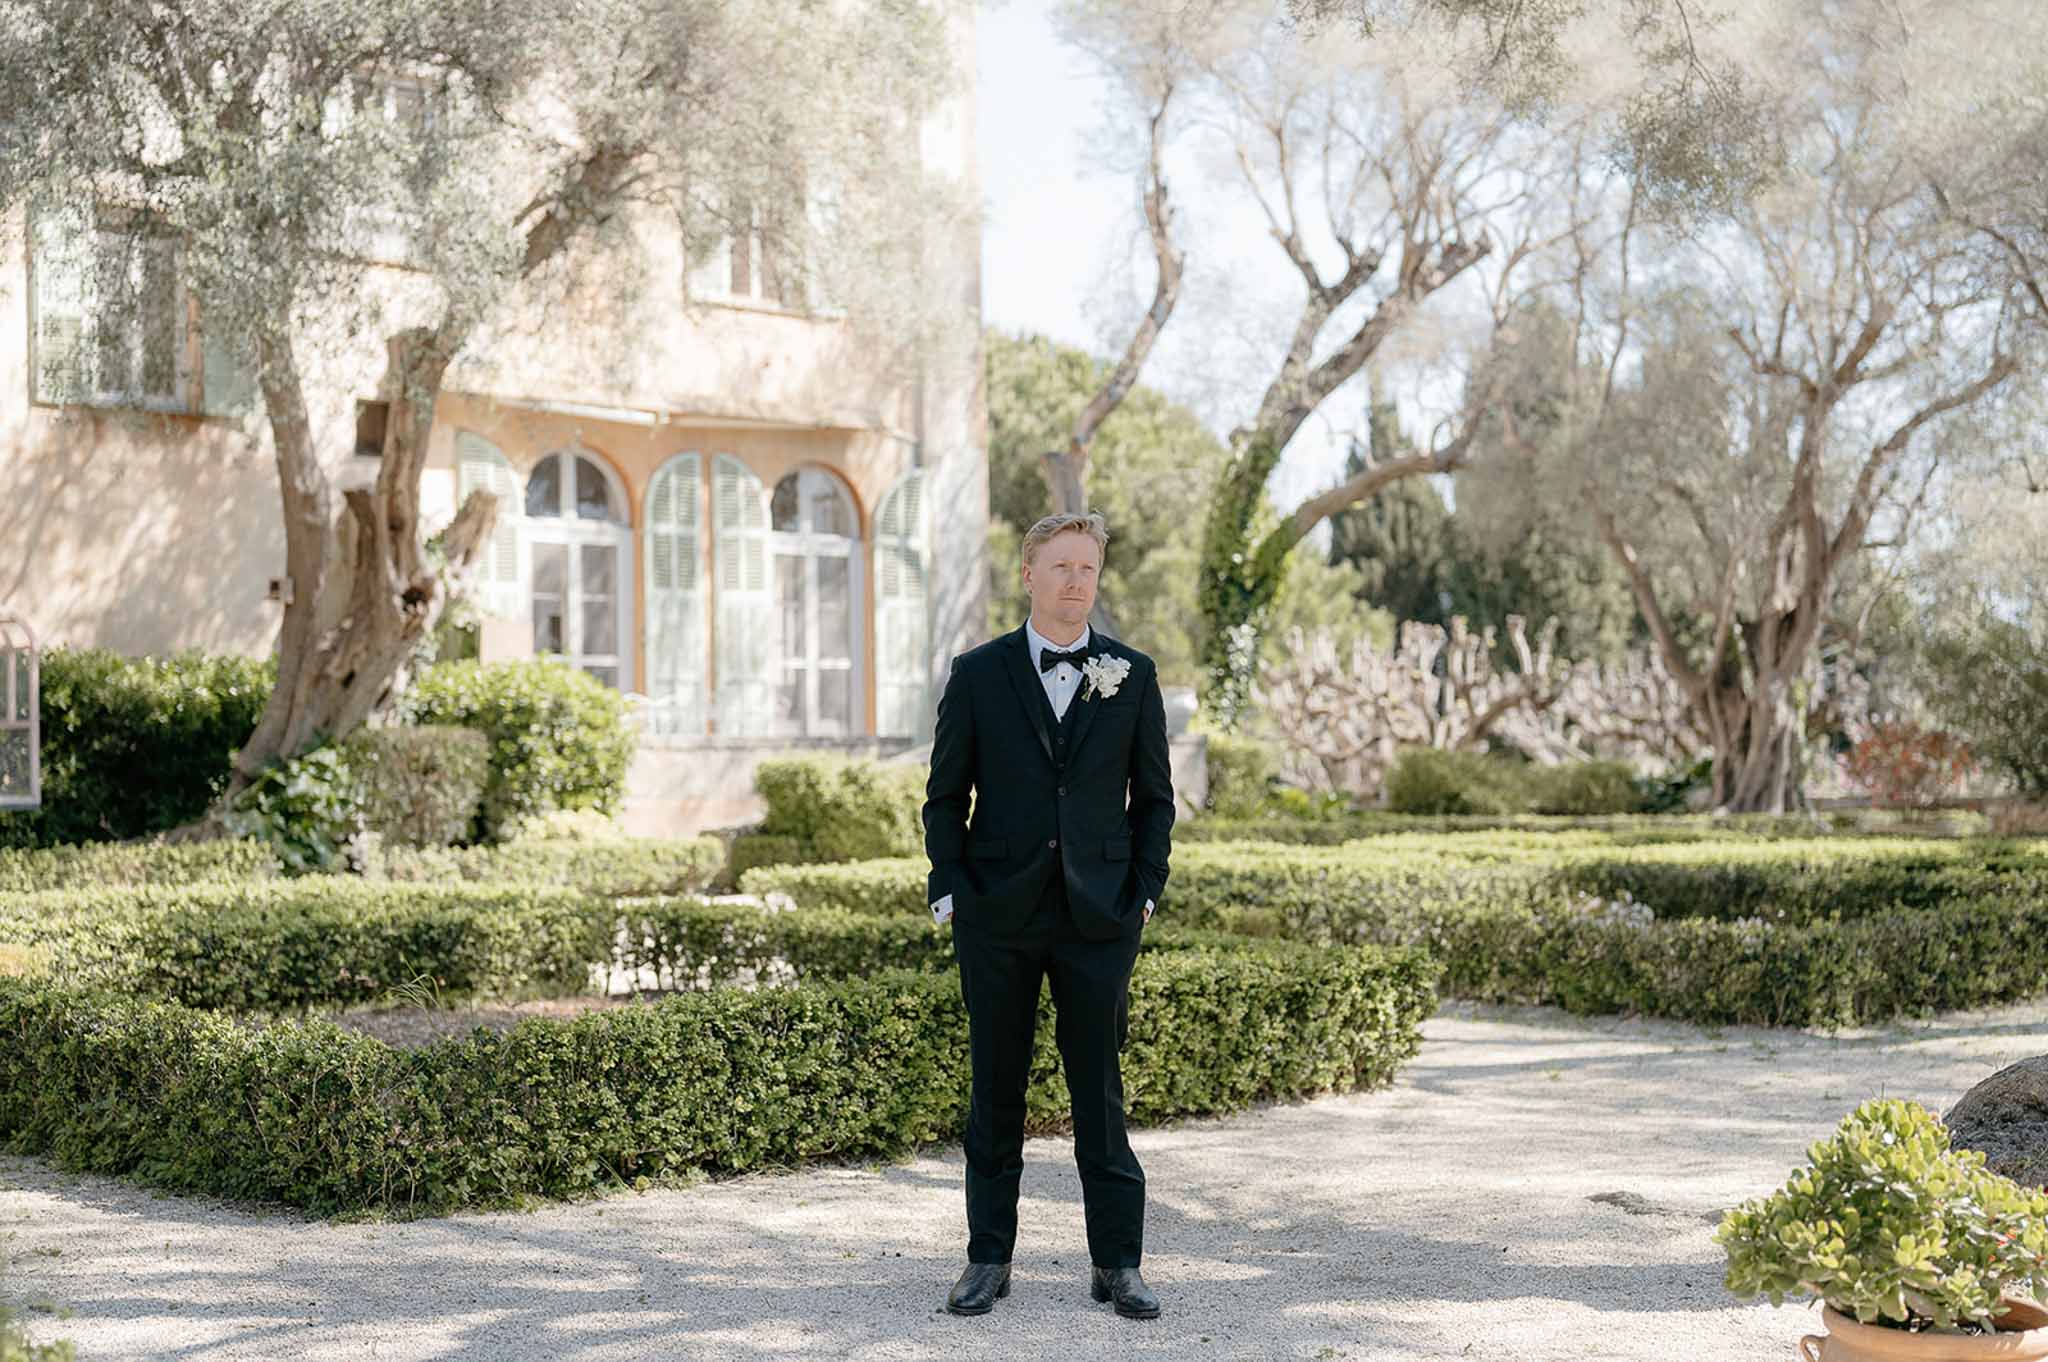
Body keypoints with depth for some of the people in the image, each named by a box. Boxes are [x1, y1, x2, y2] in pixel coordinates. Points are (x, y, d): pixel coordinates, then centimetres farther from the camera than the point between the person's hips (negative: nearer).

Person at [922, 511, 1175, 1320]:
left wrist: (1144, 893, 0)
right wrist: (949, 894, -2)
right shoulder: (977, 675, 3)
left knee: (1099, 1089, 3)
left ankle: (1117, 1264, 11)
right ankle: (989, 1259, 17)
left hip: (1098, 918, 0)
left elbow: (1153, 797, 9)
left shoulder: (1133, 676, 5)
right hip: (998, 918, 0)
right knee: (995, 1088, 7)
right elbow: (946, 797, 7)